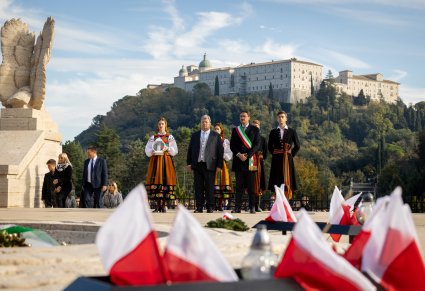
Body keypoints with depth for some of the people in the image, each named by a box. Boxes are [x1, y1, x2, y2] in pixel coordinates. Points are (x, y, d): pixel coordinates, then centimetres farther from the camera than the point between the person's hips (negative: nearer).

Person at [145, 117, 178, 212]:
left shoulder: (170, 137, 10)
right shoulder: (153, 137, 13)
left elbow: (175, 150, 3)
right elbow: (147, 150, 8)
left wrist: (167, 148, -13)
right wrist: (152, 151, -11)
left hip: (166, 161, -1)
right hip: (155, 160, 1)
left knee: (165, 181, -7)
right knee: (156, 180, -7)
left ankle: (163, 205, -5)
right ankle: (157, 205, -5)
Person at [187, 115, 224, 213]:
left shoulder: (216, 135, 6)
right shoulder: (195, 135, 15)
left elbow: (220, 150, 2)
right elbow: (190, 149, 15)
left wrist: (219, 165, -4)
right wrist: (189, 163, 6)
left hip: (209, 165, -3)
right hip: (197, 165, 3)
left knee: (209, 187, -1)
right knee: (198, 187, 2)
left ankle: (210, 207, 6)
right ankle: (199, 207, 6)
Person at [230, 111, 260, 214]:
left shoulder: (254, 130, 8)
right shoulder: (235, 130, 15)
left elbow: (257, 145, 0)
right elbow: (232, 145, 9)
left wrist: (247, 155, -11)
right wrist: (238, 154, -8)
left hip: (250, 160, -2)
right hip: (238, 160, 2)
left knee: (251, 185, -2)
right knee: (239, 185, 1)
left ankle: (252, 207, 0)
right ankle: (237, 207, -1)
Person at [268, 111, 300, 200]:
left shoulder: (292, 131, 5)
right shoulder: (273, 132, 9)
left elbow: (297, 146, 8)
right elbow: (270, 146, 14)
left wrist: (291, 155, 0)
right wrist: (274, 154, 2)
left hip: (287, 159, -1)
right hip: (276, 159, 1)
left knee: (287, 181, -3)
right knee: (277, 182, -2)